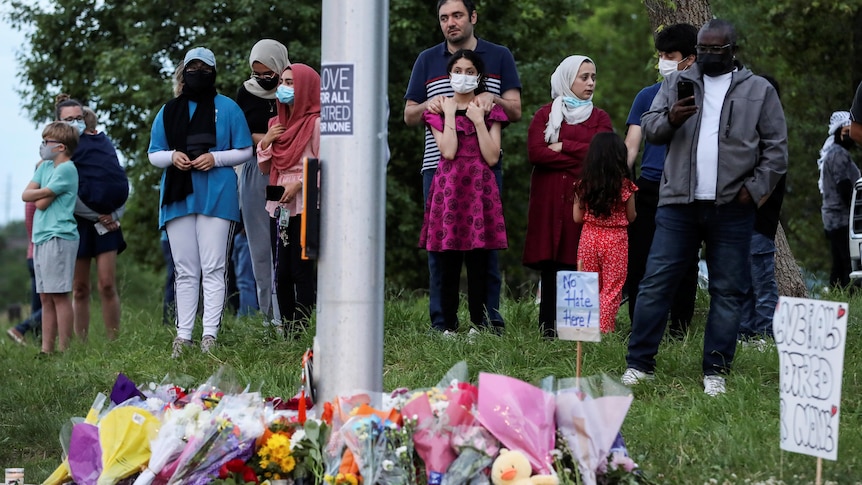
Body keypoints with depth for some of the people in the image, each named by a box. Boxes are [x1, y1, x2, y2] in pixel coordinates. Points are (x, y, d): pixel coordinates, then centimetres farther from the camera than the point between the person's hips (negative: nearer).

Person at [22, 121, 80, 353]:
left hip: (58, 237, -9)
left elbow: (41, 203, -12)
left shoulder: (66, 169, -9)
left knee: (59, 295, -10)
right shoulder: (45, 166, 18)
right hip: (42, 238, 9)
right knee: (46, 297, 8)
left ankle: (64, 350, -10)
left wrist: (40, 195, 7)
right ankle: (46, 349, 9)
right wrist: (44, 193, -6)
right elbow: (26, 195, 8)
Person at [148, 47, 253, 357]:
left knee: (213, 269, -7)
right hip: (178, 198, 4)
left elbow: (245, 151, 6)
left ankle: (210, 335, -9)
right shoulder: (168, 111, 15)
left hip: (216, 197, -3)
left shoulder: (227, 108, 6)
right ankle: (183, 335, 6)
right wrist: (172, 156, -5)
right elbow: (153, 154, 17)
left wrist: (215, 158, -11)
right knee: (184, 272, 5)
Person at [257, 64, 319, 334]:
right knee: (281, 273, 5)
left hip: (306, 207, -7)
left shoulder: (316, 123, -6)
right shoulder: (277, 123, 16)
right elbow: (265, 167, 19)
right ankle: (287, 333, 9)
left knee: (302, 272, -7)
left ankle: (304, 333, -5)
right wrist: (265, 141, 3)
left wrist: (299, 184, -21)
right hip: (279, 207, 7)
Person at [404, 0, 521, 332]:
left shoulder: (499, 57, 11)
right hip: (438, 166, 1)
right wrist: (427, 105, -7)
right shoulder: (427, 60, 14)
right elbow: (408, 116, 15)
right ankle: (440, 325, 2)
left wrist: (493, 98, -12)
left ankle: (490, 323, 2)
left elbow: (515, 111, 8)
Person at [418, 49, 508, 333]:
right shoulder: (438, 110, 10)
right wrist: (449, 115, -4)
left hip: (479, 189, 0)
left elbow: (492, 157, -2)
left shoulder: (489, 111, 11)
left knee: (478, 261, -3)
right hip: (448, 187, 0)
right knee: (448, 261, -3)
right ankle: (448, 325, 1)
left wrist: (479, 121, -5)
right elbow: (448, 151, -7)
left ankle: (479, 323, 1)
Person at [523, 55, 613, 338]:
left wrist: (563, 147, -4)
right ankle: (548, 330, -5)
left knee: (579, 265, -7)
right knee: (551, 266, -6)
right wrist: (580, 160, -6)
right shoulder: (545, 115, 11)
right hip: (549, 200, -1)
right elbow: (535, 153, -5)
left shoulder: (599, 118, 15)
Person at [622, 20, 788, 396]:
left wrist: (755, 188, -5)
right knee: (655, 282, -3)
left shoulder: (759, 91, 7)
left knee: (728, 292, 2)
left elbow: (776, 148, 6)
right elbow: (648, 128, 8)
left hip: (732, 210, -1)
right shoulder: (676, 83, 12)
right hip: (678, 205, 1)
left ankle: (716, 372, 8)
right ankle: (639, 364, 3)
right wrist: (670, 119, -13)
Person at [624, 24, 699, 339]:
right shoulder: (647, 96, 10)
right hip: (648, 191, 2)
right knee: (638, 265, -1)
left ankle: (680, 333, 11)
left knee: (684, 267, 4)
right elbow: (631, 146, 6)